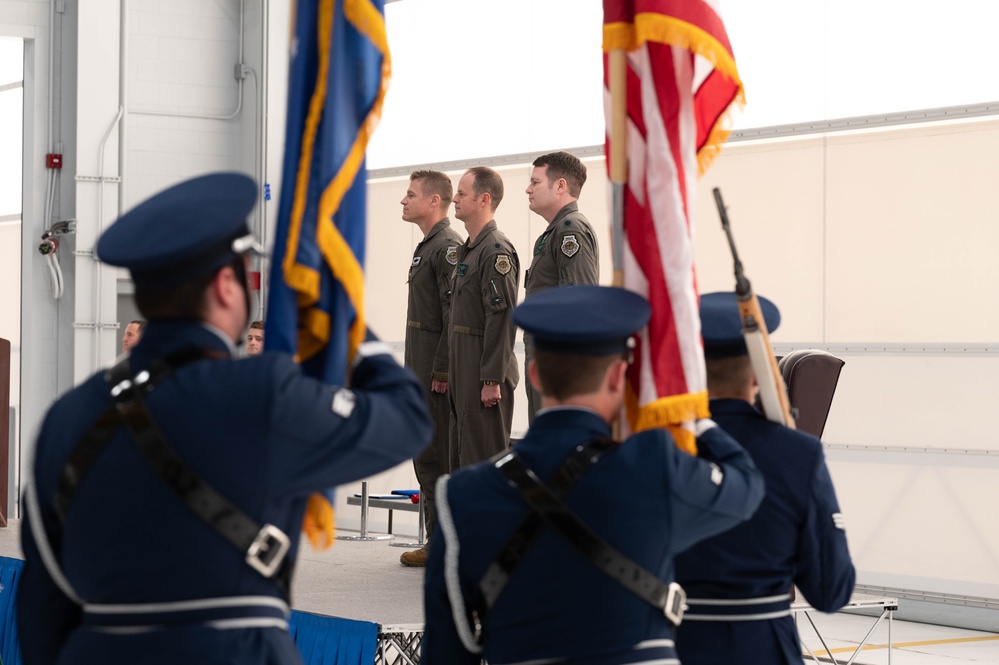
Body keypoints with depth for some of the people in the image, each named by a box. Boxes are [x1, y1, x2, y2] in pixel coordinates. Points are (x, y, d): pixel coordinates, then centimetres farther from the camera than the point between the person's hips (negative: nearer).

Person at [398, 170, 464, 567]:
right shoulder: (426, 247, 18)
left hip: (439, 373, -10)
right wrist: (416, 370, 19)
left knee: (444, 459, -6)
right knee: (426, 459, 12)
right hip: (421, 371, 10)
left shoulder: (449, 247, -14)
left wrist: (442, 371, -21)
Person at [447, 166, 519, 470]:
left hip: (485, 374, -10)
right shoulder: (468, 249, 18)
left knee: (483, 454, -7)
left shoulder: (496, 250, -14)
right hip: (464, 374, 10)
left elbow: (502, 318, -20)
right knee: (461, 455, 14)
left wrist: (492, 379, -22)